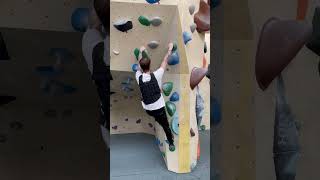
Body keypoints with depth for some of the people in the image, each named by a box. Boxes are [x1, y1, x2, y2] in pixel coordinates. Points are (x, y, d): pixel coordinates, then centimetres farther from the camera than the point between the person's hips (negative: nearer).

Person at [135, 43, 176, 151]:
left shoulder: (138, 77, -12)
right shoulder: (156, 76, -19)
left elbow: (139, 67, 9)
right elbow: (164, 62, -6)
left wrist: (142, 52, 23)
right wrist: (169, 50, 9)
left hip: (147, 109, 3)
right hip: (158, 108, -2)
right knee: (165, 126, 15)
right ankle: (171, 143, 28)